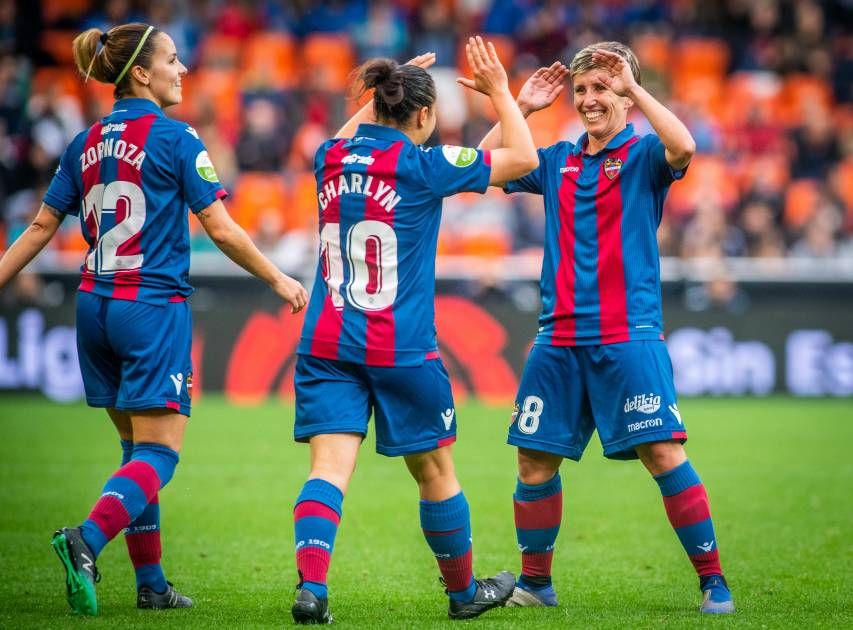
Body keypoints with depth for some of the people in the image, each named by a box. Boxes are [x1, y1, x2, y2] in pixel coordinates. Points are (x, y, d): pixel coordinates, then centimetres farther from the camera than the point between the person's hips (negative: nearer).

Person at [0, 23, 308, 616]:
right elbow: (222, 230, -8)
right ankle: (87, 539, -31)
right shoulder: (174, 137, -8)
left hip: (96, 304, 6)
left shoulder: (87, 143, 9)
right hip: (154, 306, -6)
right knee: (159, 453, -7)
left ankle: (151, 584, 14)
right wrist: (278, 279, 3)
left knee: (137, 447, 14)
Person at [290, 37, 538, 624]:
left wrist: (387, 89, 35)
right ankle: (464, 590, 29)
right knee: (436, 472, 13)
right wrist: (500, 90, 10)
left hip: (326, 344, 4)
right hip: (401, 350, -4)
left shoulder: (331, 159, 6)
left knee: (330, 468, -6)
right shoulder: (422, 165, -9)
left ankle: (311, 586, -27)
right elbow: (524, 157, -1)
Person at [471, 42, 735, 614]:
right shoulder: (557, 162, 14)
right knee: (535, 461, 5)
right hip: (559, 340, 5)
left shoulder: (643, 155, 0)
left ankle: (713, 582, -5)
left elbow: (683, 147, -21)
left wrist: (634, 87, -18)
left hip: (628, 336, -5)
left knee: (663, 453, -12)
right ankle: (536, 583, 21)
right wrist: (521, 108, 6)